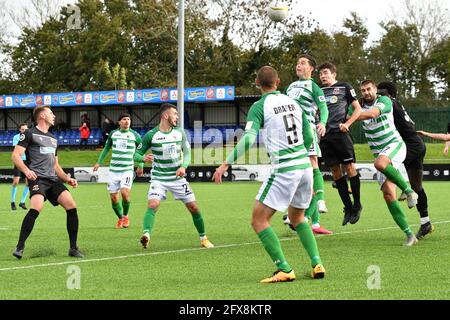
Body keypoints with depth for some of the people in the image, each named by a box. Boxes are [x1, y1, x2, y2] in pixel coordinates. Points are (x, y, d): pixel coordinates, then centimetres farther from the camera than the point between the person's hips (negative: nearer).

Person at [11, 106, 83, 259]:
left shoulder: (53, 139, 27)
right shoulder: (29, 134, 4)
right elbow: (16, 155, -3)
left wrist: (67, 179, 15)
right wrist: (26, 170, -20)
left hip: (53, 179, 7)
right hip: (37, 178, -7)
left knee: (72, 207, -9)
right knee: (36, 208, -30)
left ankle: (73, 248, 1)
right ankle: (19, 247, -21)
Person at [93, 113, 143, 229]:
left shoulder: (134, 135, 0)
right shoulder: (113, 134, 7)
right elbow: (106, 149, 22)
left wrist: (141, 166, 10)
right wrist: (99, 162, 19)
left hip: (127, 170, -3)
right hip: (113, 170, 3)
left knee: (125, 193, -20)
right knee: (113, 197, 1)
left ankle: (125, 216, 5)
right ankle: (120, 218, 23)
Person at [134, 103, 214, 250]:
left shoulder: (180, 132, 1)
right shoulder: (151, 135, -9)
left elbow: (187, 152, 5)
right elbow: (136, 154, -4)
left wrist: (183, 166, -15)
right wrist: (143, 158, -27)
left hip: (178, 178, 3)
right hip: (158, 178, -3)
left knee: (194, 207, 4)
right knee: (153, 205, -26)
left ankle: (203, 238, 21)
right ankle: (146, 235, -38)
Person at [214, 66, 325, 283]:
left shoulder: (260, 106, -5)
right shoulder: (293, 102, 13)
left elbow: (248, 139, -18)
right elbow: (309, 137, 15)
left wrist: (226, 163, -16)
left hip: (284, 169, -7)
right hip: (305, 165, 7)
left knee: (259, 220, 0)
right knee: (297, 217, 25)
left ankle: (284, 270, -6)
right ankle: (317, 264, 14)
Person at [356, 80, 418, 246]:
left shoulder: (384, 100, -8)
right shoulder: (359, 105, 8)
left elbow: (372, 113, -26)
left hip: (395, 145, -5)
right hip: (380, 153, 5)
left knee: (380, 163, -39)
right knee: (388, 194, -8)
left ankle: (408, 190, -23)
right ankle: (409, 235, -4)